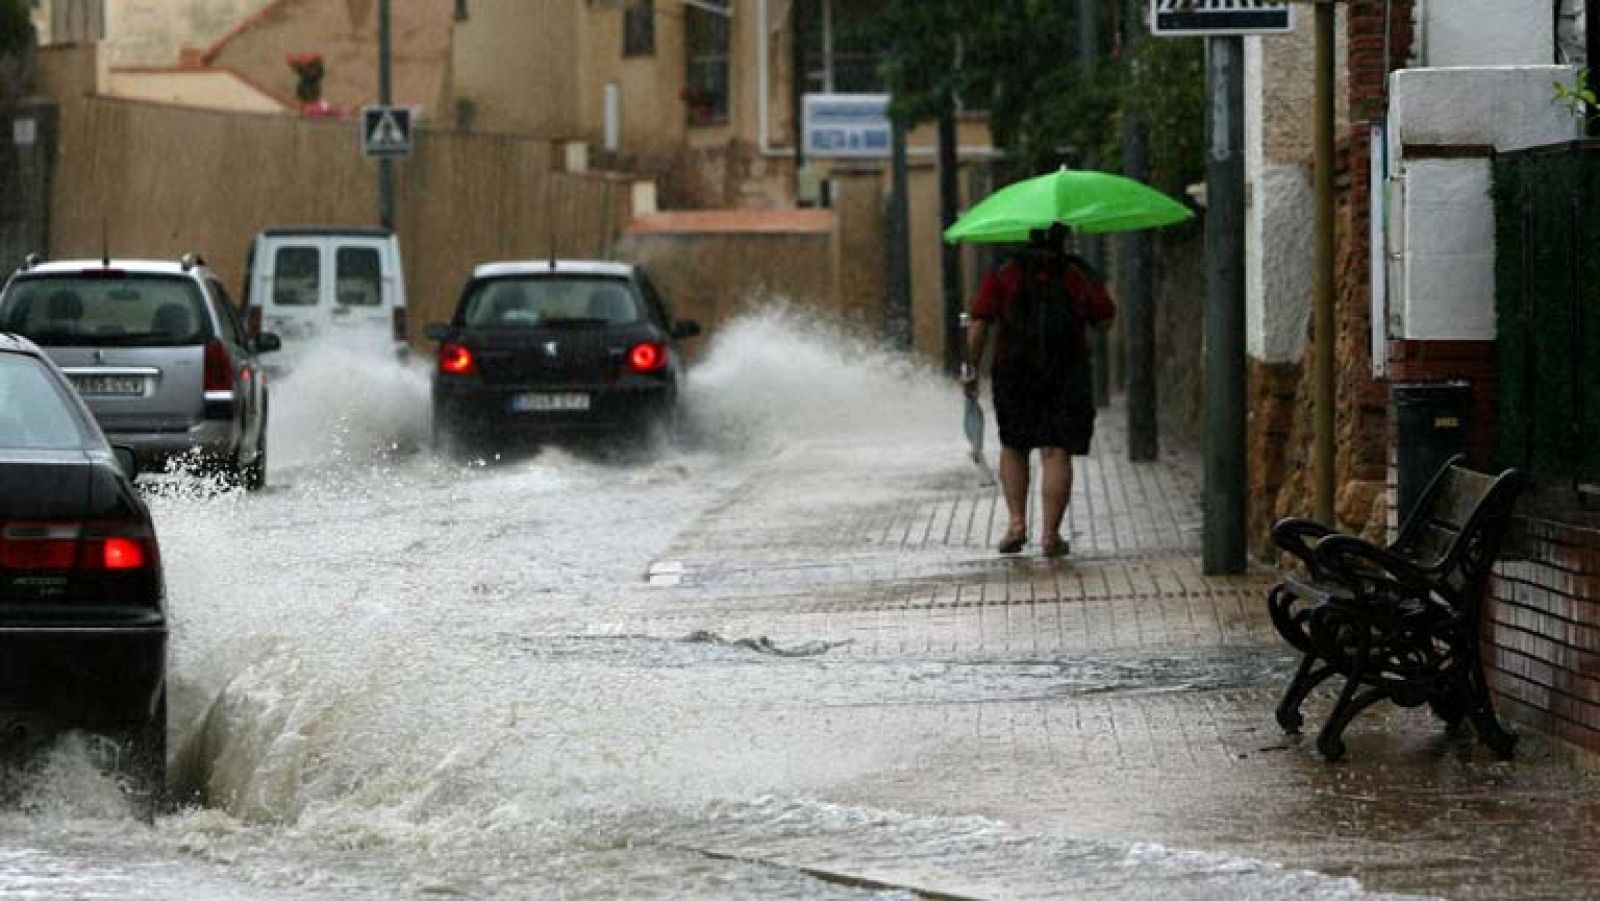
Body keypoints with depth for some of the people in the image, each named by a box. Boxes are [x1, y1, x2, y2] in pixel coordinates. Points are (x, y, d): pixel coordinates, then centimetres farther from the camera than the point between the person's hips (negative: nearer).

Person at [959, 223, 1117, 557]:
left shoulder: (1003, 274, 0)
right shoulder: (1081, 275, 0)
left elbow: (979, 323, -6)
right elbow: (1106, 318, 5)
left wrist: (971, 368, 0)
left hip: (1013, 377, 1)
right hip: (1067, 376, -1)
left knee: (1013, 448, 19)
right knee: (1057, 454, 0)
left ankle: (1017, 522, 10)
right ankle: (1051, 535, -5)